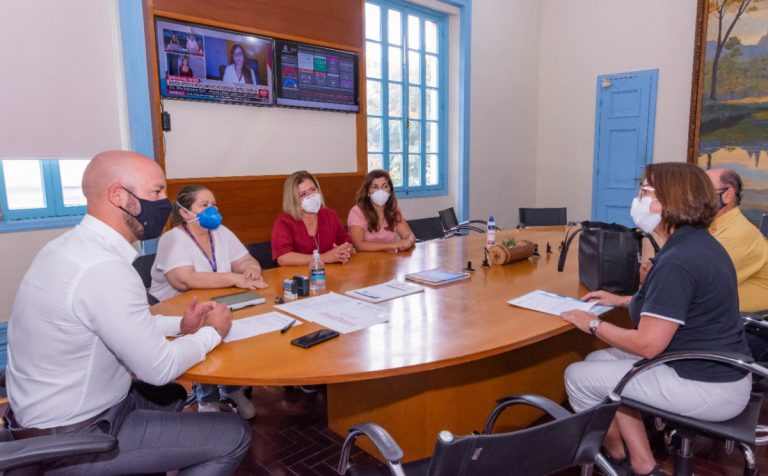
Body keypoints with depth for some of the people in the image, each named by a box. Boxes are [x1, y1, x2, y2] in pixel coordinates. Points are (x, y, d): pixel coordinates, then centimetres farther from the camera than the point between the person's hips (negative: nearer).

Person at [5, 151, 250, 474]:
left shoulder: (74, 246, 1)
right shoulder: (103, 267, -29)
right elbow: (159, 368, -23)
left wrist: (179, 326, 3)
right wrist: (212, 332, -7)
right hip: (74, 438, -9)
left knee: (172, 395, 29)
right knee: (234, 435, -3)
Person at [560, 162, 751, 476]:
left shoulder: (677, 262, -26)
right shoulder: (699, 243, 6)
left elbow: (647, 345, -25)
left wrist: (593, 324, -11)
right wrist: (623, 300, 17)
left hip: (707, 388, -10)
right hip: (717, 371, 10)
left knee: (578, 377, -4)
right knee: (599, 362, 14)